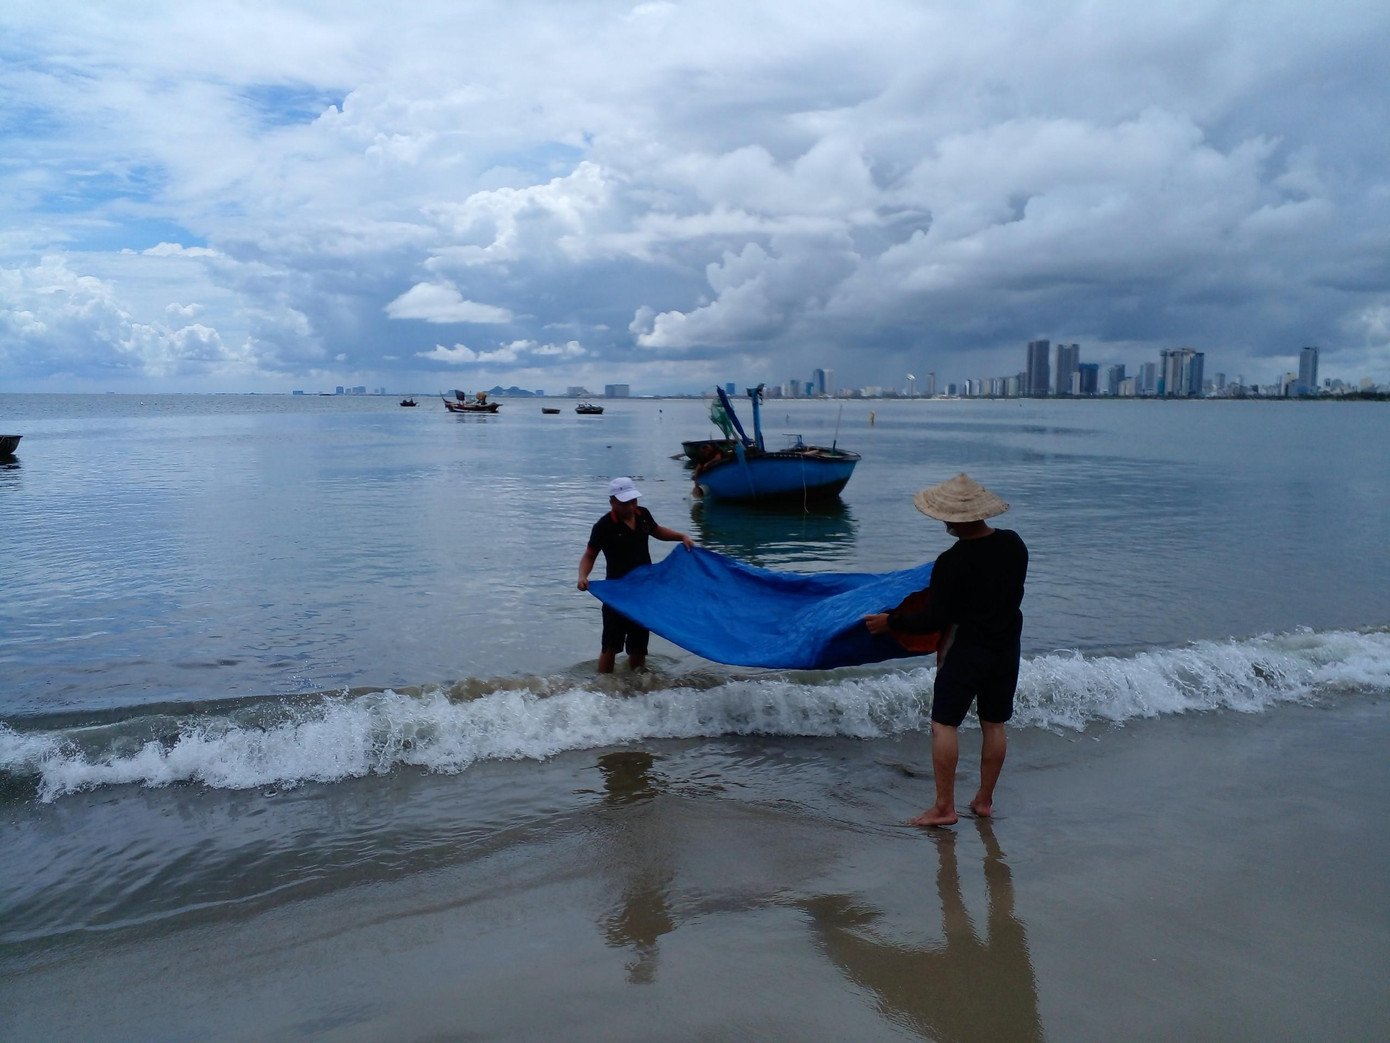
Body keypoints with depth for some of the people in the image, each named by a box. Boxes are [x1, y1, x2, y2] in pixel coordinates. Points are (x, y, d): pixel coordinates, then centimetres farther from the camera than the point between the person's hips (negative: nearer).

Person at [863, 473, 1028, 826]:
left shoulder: (951, 563, -20)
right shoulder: (1014, 544, -1)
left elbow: (934, 620, -15)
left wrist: (891, 622, -4)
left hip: (965, 650, -7)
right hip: (1007, 649, 7)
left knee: (944, 724, 1)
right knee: (994, 725, 14)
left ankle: (944, 807, 2)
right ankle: (984, 800, 24)